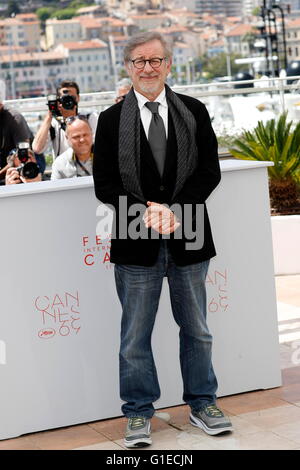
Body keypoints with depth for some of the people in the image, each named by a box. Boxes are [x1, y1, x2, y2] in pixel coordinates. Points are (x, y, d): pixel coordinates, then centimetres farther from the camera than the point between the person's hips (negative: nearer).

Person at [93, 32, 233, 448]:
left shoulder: (194, 113, 5)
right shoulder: (111, 120, 2)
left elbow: (209, 171, -1)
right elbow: (105, 184, -2)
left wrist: (174, 210, -15)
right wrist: (146, 211, -17)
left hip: (188, 239, 2)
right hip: (137, 242, -1)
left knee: (196, 329, 14)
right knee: (135, 335, 6)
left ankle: (202, 404, 30)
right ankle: (139, 414, 20)